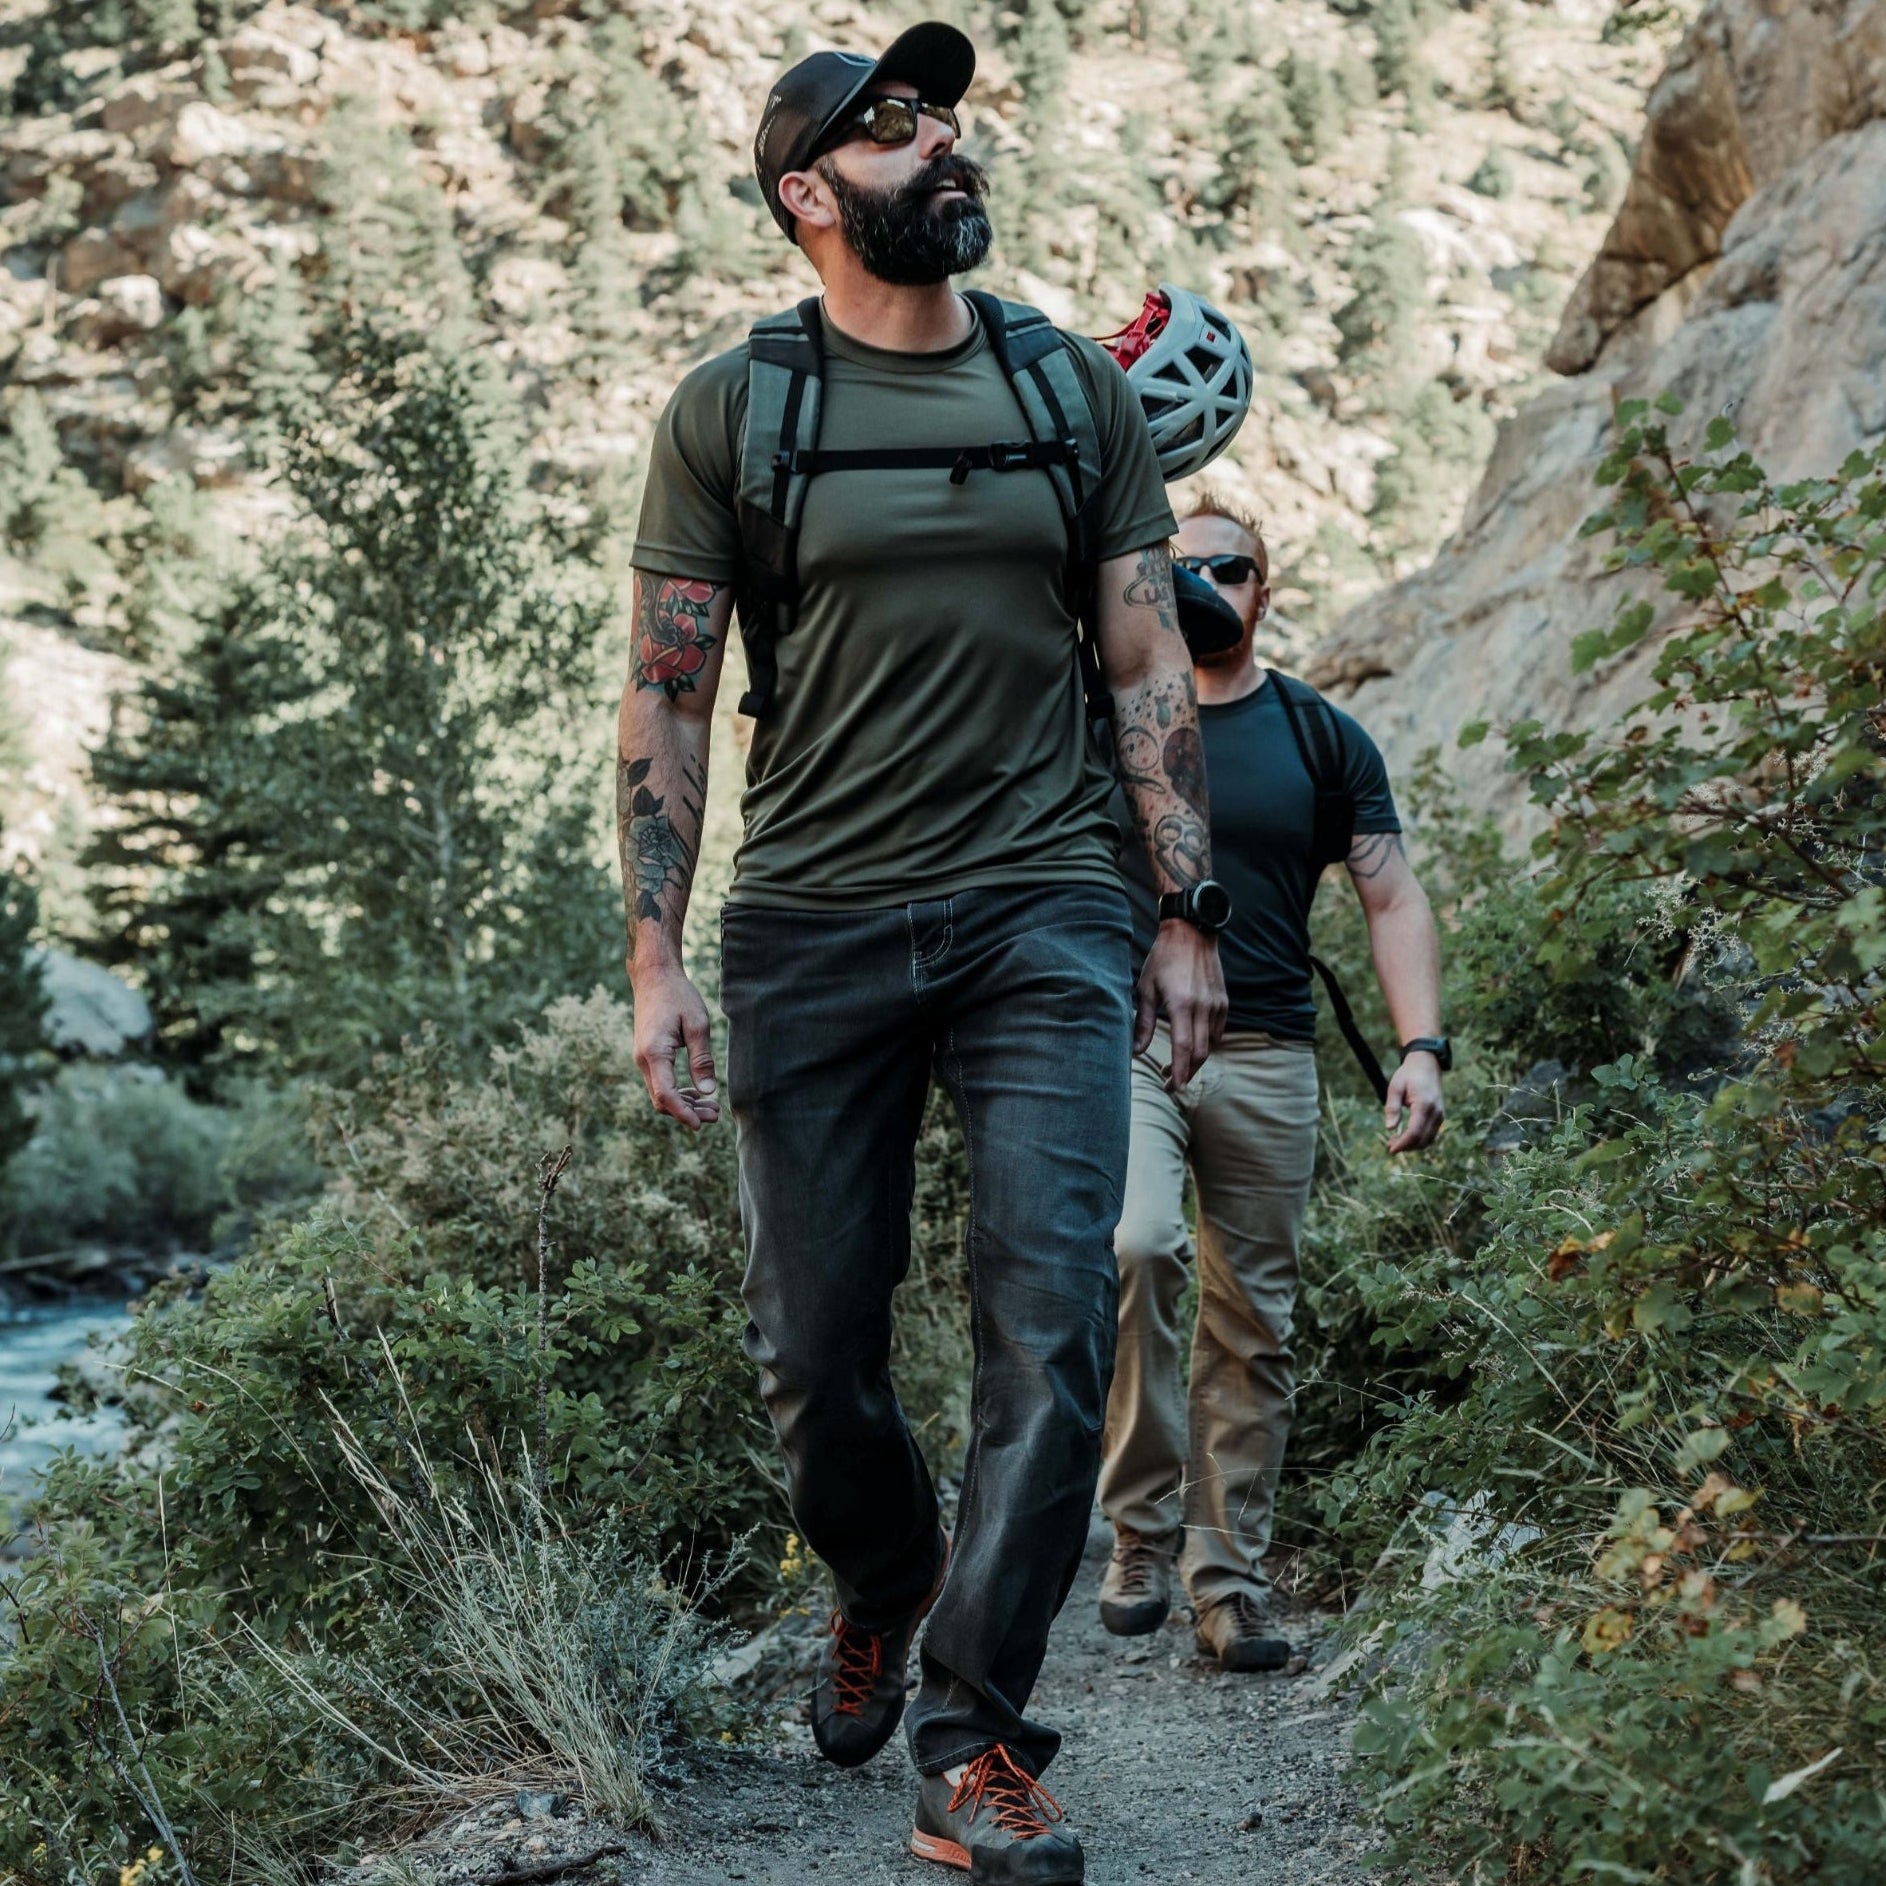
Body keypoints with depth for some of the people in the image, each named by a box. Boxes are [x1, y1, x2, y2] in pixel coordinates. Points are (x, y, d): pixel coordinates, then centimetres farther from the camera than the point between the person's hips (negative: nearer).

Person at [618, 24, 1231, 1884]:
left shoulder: (1076, 386, 10)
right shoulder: (730, 408, 3)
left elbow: (1148, 667, 12)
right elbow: (665, 700, 3)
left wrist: (1186, 917, 6)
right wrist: (654, 960, -4)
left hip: (1042, 913, 1)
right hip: (810, 930, -1)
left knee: (1053, 1324, -11)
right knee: (814, 1351, 5)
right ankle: (879, 1590, 37)